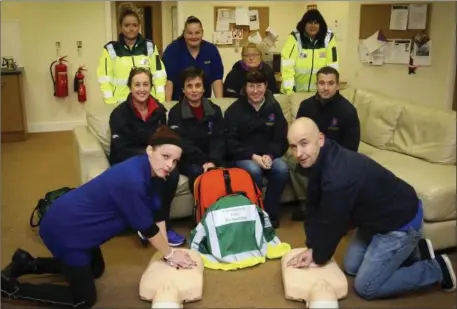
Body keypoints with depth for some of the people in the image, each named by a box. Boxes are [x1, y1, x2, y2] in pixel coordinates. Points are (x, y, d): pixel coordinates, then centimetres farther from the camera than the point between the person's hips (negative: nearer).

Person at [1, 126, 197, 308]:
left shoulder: (145, 169, -4)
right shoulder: (132, 181, -32)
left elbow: (157, 212, 5)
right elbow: (147, 228, -21)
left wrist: (168, 250, 6)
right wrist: (170, 255, -5)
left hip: (72, 221, 10)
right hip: (64, 229, -10)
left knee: (96, 269, 30)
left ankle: (27, 264, 32)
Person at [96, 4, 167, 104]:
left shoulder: (150, 47, 8)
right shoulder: (110, 49, 4)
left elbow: (159, 76, 4)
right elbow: (105, 79, 1)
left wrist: (160, 101, -4)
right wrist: (111, 104, -8)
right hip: (120, 103, -1)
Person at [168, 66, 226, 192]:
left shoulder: (215, 110, 9)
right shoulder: (175, 112, 0)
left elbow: (218, 140, 0)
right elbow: (182, 144, -8)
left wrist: (213, 161, -19)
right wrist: (204, 161, -20)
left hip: (212, 159, 2)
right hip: (187, 160, -2)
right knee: (198, 172, -32)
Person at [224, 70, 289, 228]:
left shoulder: (274, 107, 5)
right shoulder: (234, 110, -4)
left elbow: (281, 138, 3)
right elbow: (230, 142, -10)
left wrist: (269, 155, -17)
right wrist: (253, 156, -23)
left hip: (268, 155, 3)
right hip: (242, 156, -3)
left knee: (282, 169, -28)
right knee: (253, 170, -35)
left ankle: (270, 213, -9)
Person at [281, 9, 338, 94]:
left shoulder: (328, 38, -6)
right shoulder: (295, 37, -11)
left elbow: (332, 65, -5)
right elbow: (287, 65, -18)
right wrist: (289, 89, -25)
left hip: (319, 91, 2)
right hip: (296, 90, -1)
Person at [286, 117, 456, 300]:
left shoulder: (338, 176, -36)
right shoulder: (320, 161, -6)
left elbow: (332, 223, -24)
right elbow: (315, 208, 2)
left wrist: (319, 258, -8)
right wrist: (312, 248, -1)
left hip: (401, 221, -9)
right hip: (376, 217, 9)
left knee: (365, 287, -2)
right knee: (351, 267, 18)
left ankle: (437, 269, 8)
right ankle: (412, 250, 25)